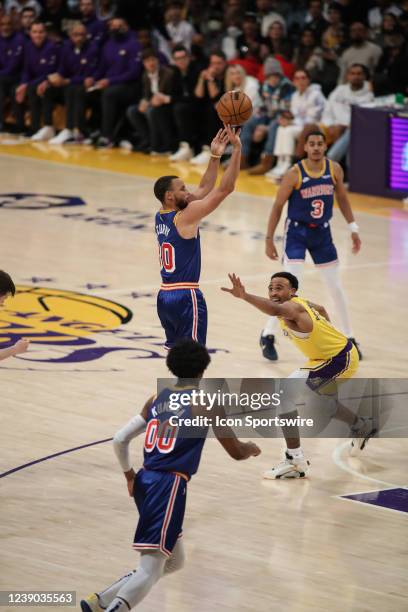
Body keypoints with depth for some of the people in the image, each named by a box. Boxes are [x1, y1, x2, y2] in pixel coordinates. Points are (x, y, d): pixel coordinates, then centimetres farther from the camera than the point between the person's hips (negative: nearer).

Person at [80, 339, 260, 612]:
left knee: (174, 562, 21)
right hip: (169, 486, -8)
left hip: (145, 481, 8)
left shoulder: (157, 399, 14)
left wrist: (130, 475, 29)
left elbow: (120, 440, 13)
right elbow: (236, 452, 3)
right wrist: (252, 448, 26)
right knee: (151, 568, -12)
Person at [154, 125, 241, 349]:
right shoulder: (185, 217, -14)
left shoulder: (161, 217, 10)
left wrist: (215, 156, 16)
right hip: (186, 297, -9)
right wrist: (237, 149, -13)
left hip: (165, 297, 9)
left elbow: (204, 189, 20)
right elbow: (225, 188, -15)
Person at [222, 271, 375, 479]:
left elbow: (275, 310, -55)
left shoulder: (293, 308, -29)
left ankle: (295, 460, -20)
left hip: (338, 360, -11)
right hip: (344, 355, 11)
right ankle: (362, 427, 65)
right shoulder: (301, 303, 1)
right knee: (318, 397, 38)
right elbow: (322, 310, 25)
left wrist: (244, 296, -69)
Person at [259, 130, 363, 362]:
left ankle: (350, 338, 23)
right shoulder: (295, 174, -16)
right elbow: (278, 206, -9)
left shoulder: (334, 169, -6)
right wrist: (269, 239, -9)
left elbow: (342, 198, 10)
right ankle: (268, 337, -5)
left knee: (336, 287, 9)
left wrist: (353, 228, 7)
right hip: (297, 232, -4)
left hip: (322, 232, 4)